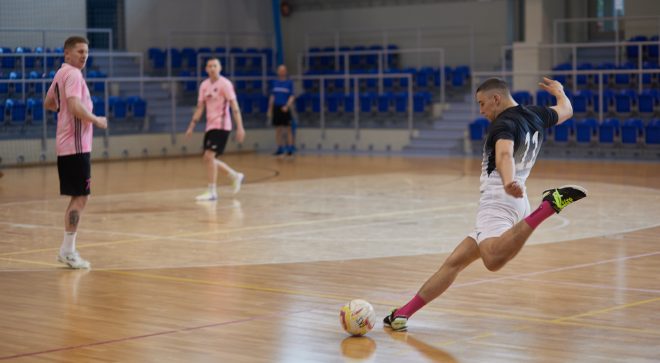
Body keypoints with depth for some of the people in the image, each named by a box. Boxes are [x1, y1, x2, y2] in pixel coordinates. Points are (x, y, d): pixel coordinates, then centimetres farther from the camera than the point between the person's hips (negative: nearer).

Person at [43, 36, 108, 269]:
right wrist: (97, 120, -14)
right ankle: (68, 251, -6)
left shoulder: (61, 73, 16)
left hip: (66, 145, 10)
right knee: (80, 198, -7)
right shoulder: (73, 74, -14)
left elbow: (48, 104, 27)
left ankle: (67, 249, 18)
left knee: (77, 198, 15)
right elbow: (75, 107, -26)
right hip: (76, 145, -10)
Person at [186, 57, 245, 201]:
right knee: (209, 159, 10)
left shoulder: (225, 84, -9)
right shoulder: (204, 85, 10)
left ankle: (212, 192, -10)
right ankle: (235, 176, 29)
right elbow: (200, 107, 15)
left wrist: (240, 127, -19)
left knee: (209, 156, -16)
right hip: (210, 125, 8)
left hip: (221, 126, -8)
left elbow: (234, 106, -12)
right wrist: (192, 126, 10)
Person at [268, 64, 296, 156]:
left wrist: (287, 106, -20)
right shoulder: (275, 82, 11)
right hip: (276, 107, 4)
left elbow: (292, 97, -5)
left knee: (288, 129, -3)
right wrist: (270, 110, 11)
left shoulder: (289, 82, 0)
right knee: (278, 129, 6)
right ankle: (280, 148, 12)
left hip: (285, 109, -4)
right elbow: (272, 96, 14)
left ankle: (290, 148, 0)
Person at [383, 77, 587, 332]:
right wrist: (559, 90, 59)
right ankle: (404, 313, 13)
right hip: (516, 204, 10)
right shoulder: (535, 115, 18)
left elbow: (505, 154, -29)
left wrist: (508, 181, -48)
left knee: (494, 260, -39)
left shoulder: (504, 123, -8)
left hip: (498, 201, -10)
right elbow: (566, 110, 38)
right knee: (454, 263, 12)